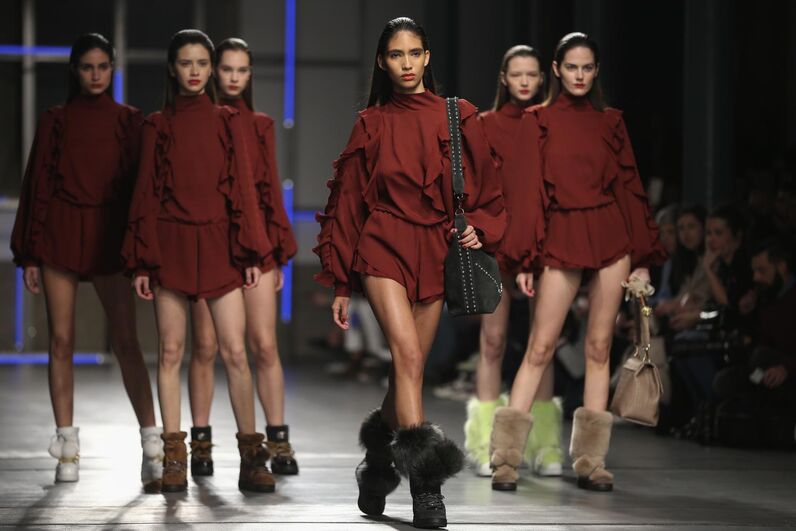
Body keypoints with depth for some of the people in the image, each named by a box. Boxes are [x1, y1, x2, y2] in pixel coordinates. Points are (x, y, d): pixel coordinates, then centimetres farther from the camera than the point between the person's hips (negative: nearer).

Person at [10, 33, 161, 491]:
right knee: (62, 341, 0)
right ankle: (67, 449, 5)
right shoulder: (56, 121, 8)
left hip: (110, 235, -1)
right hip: (59, 236, 1)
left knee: (126, 341, -9)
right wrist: (30, 253, 3)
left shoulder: (129, 121, 7)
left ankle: (153, 445, -11)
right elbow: (37, 184, 8)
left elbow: (141, 183, 6)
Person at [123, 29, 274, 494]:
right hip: (170, 246, 0)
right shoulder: (158, 126, 8)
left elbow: (243, 187, 6)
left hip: (219, 246, 0)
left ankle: (252, 457, -1)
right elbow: (146, 194, 7)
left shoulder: (228, 122, 9)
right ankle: (174, 460, 3)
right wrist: (141, 261, 1)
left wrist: (252, 254, 0)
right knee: (171, 351, 0)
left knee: (234, 351, -6)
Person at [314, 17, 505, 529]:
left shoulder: (458, 118, 7)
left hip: (435, 251, 2)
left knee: (410, 367, 4)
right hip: (383, 246, -2)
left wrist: (479, 227, -8)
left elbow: (485, 187, 13)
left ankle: (378, 464, 27)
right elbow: (348, 201, 10)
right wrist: (341, 284, 8)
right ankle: (425, 481, -25)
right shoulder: (372, 124, 6)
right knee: (408, 352, -20)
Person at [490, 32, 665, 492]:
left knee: (599, 347, 2)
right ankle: (506, 458, -5)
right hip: (561, 240, -2)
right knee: (541, 347, -6)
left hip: (610, 237, 2)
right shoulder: (538, 121, 4)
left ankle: (591, 461, 5)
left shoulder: (611, 122, 11)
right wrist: (524, 260, -6)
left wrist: (643, 259, 9)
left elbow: (629, 185, 12)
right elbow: (529, 190, -1)